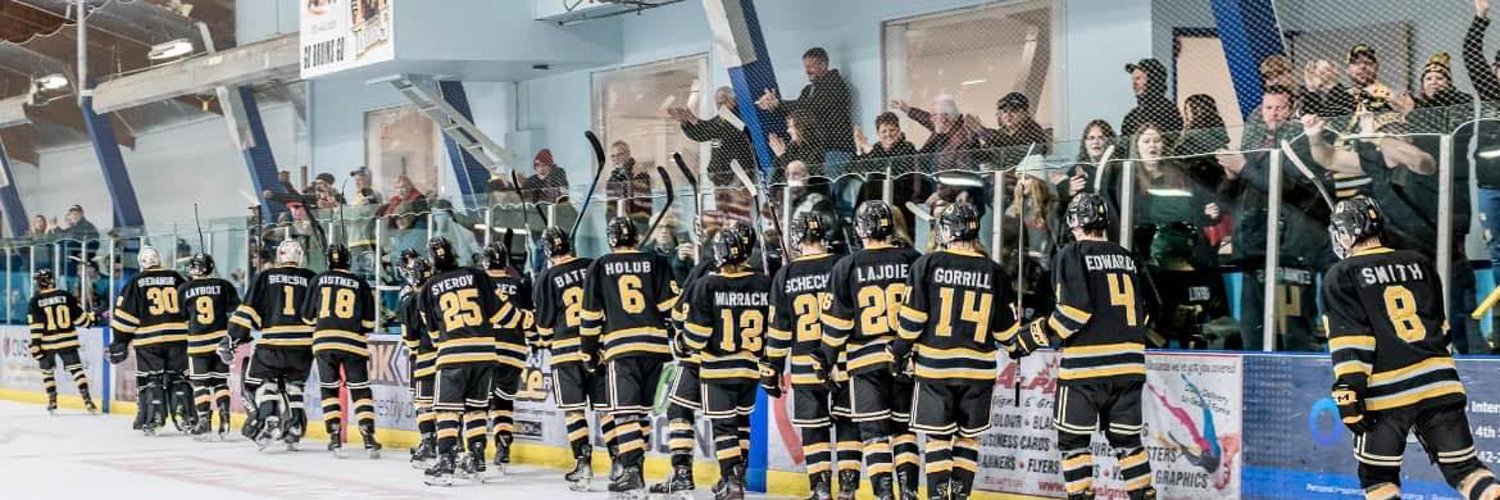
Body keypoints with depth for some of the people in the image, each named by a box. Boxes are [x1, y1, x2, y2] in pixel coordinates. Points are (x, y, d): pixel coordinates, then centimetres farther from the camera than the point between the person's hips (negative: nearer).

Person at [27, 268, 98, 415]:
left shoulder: (35, 301, -5)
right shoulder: (66, 296, -1)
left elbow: (35, 326, -9)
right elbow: (79, 316, 2)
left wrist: (34, 345, -6)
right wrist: (92, 319, 20)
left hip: (47, 343, -1)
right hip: (67, 341, 1)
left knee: (47, 371, 18)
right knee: (76, 369, 2)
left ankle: (52, 401, 16)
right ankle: (87, 400, -9)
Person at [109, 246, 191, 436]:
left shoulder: (135, 283, 1)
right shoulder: (176, 278, 8)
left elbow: (125, 314, -1)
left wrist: (120, 342, 5)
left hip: (148, 339, -2)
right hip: (178, 337, 2)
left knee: (150, 379, 5)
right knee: (179, 377, 12)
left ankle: (153, 420, -2)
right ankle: (186, 417, 4)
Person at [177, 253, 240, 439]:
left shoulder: (183, 290, 2)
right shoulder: (224, 285, 1)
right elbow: (235, 311, -2)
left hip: (198, 343, -1)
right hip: (221, 340, 1)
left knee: (200, 383, 6)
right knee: (220, 382, 10)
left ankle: (204, 421, 0)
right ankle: (224, 420, -2)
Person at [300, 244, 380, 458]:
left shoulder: (319, 280, 7)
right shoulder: (361, 284, 5)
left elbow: (308, 316, 11)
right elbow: (368, 321, 6)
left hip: (324, 342, 1)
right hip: (353, 343, -1)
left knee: (329, 389, 10)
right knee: (361, 390, 5)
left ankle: (335, 437, 2)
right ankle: (368, 437, -6)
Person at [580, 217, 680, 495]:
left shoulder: (600, 267, 6)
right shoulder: (656, 263, 8)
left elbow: (592, 314, 7)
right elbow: (672, 305, 3)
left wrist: (591, 352, 16)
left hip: (621, 346, -3)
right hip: (656, 344, 3)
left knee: (625, 410, -6)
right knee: (641, 409, 14)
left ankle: (631, 469, -18)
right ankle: (634, 466, 19)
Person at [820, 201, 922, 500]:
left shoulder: (847, 267, -3)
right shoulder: (912, 261, 1)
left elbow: (836, 321, -3)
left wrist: (827, 359, 7)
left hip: (866, 360, -2)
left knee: (874, 430, 2)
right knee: (903, 426, 14)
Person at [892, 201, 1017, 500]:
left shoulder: (928, 264, -6)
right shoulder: (994, 272, 0)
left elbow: (912, 318, -7)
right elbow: (1006, 331, 4)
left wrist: (901, 351, 6)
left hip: (934, 365, -2)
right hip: (978, 368, 2)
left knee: (937, 436, 6)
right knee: (967, 436, 13)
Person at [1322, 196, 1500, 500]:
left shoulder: (1342, 276, 0)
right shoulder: (1420, 264, 16)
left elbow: (1349, 339, -9)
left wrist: (1349, 392, -11)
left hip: (1387, 391, -5)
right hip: (1438, 381, 5)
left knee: (1377, 475, 9)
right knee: (1463, 466, 8)